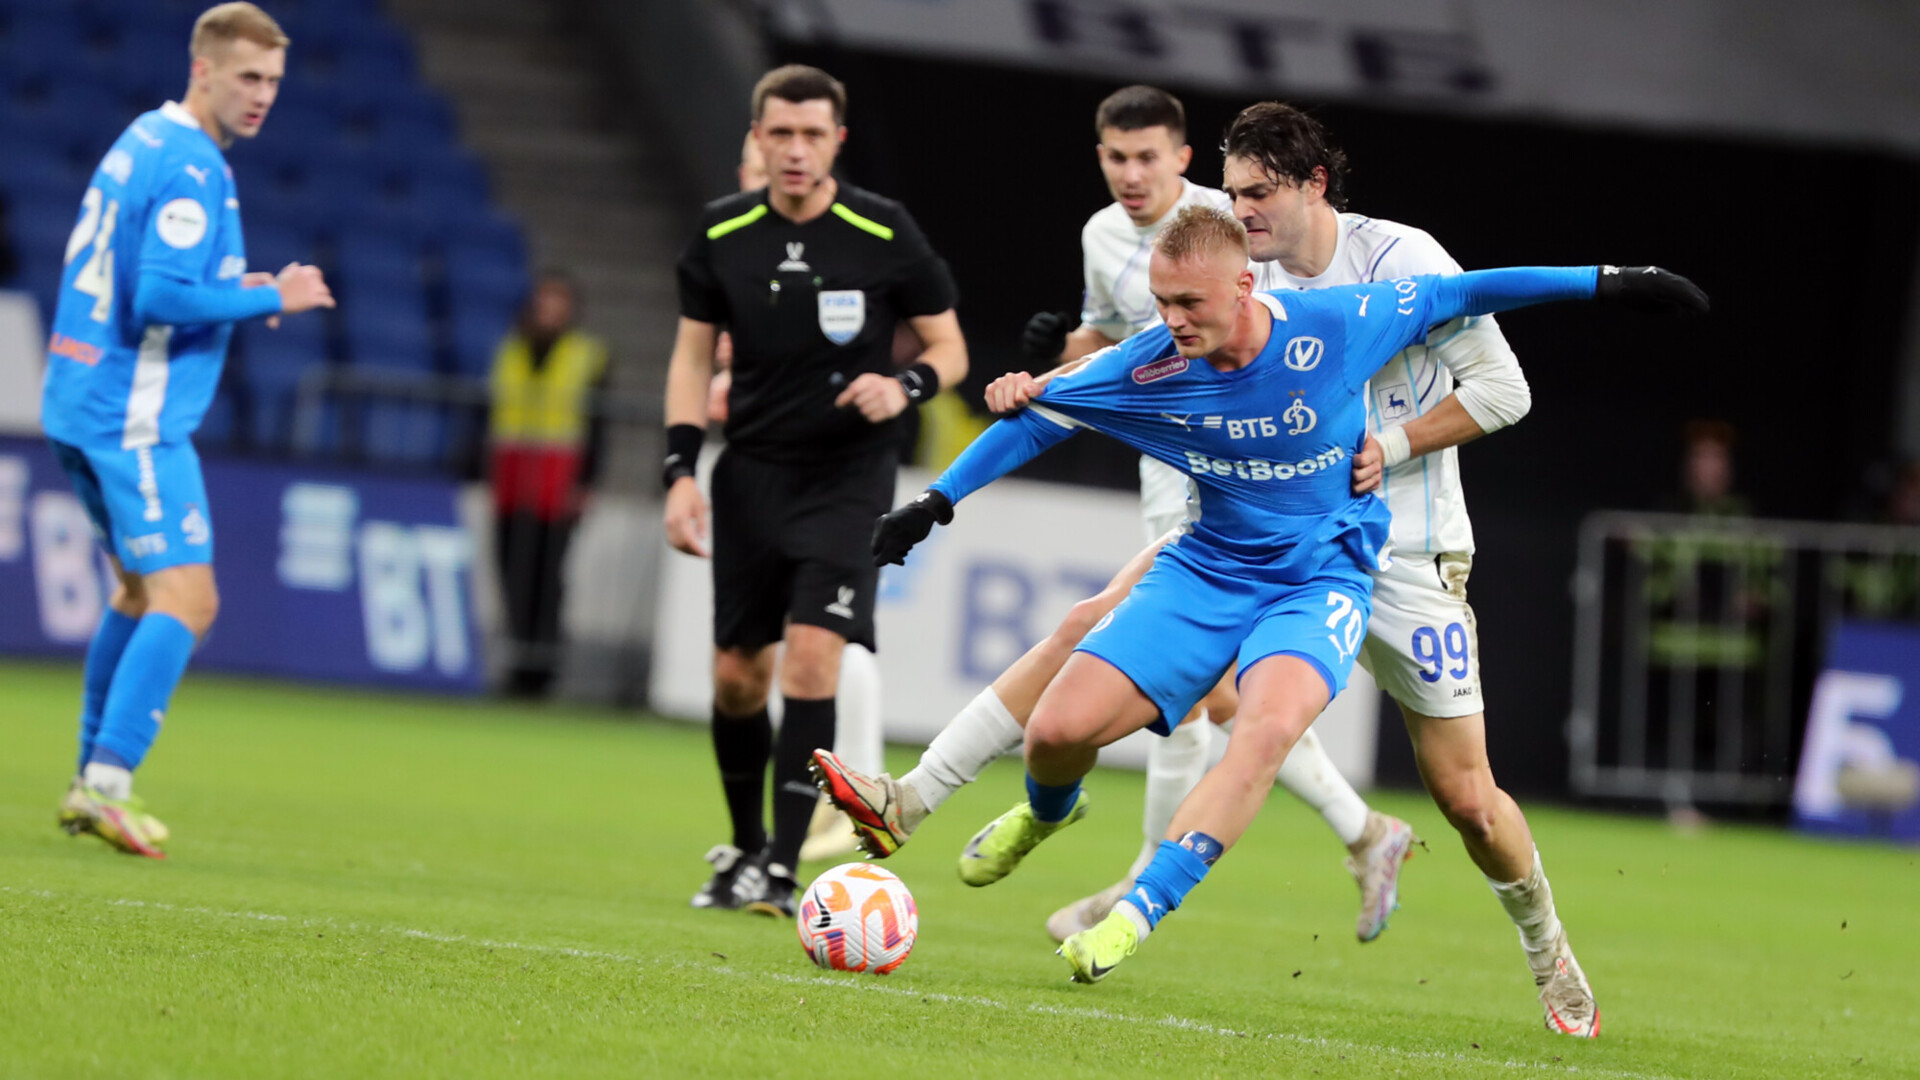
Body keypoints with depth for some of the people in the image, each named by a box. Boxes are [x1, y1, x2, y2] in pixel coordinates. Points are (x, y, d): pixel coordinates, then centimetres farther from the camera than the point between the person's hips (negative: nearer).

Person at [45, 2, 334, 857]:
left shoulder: (140, 143, 15)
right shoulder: (191, 169, -16)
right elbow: (163, 297, -24)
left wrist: (234, 292, 14)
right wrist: (268, 299, -13)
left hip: (80, 405, 10)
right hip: (136, 418, -10)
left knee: (141, 594, 20)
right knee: (186, 600, -13)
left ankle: (95, 782, 24)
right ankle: (108, 782, -20)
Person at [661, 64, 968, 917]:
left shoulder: (885, 235, -8)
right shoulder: (722, 234, -1)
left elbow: (949, 347, 1)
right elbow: (693, 357, 8)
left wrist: (905, 386, -21)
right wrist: (681, 471, -2)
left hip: (849, 475, -3)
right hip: (753, 471, 3)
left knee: (812, 654, -18)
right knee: (737, 676, 5)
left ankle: (781, 869, -15)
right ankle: (745, 846, 28)